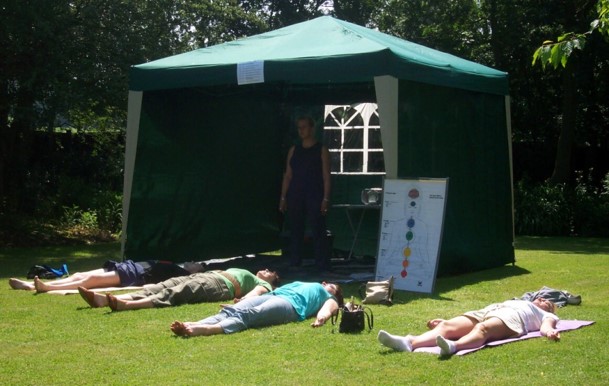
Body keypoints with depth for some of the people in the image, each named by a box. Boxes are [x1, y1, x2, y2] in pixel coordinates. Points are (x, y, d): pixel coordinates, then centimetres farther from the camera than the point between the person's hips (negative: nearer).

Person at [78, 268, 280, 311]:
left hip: (220, 285, -7)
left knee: (173, 294, -30)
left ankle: (126, 305, -53)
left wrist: (242, 300, -27)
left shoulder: (263, 284, 16)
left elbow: (257, 293, -5)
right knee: (162, 287, -15)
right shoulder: (246, 273, 42)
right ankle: (104, 299, -32)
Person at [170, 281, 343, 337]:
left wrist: (321, 318, -21)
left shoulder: (329, 298, 29)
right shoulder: (302, 284, 47)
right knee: (232, 311, -25)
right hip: (271, 295, 5)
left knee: (248, 315, -34)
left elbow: (327, 309, 5)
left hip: (291, 304, -5)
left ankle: (206, 329, -60)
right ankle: (191, 325, -50)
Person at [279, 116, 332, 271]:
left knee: (318, 232, -6)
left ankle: (322, 267, -4)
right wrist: (283, 197, 5)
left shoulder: (321, 150, 2)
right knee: (295, 231, 6)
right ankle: (294, 265, 13)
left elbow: (326, 176, -3)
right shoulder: (294, 150, 12)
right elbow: (287, 175, 12)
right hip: (295, 196, 4)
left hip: (315, 197, -4)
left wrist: (326, 199, -11)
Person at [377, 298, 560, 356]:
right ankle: (410, 342, -48)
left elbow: (545, 326, 8)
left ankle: (454, 346, -68)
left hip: (510, 318, -5)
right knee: (447, 326, -24)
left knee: (482, 328, -39)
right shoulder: (513, 301, 43)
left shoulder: (546, 315, 32)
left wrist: (550, 332, -18)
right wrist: (446, 320, 20)